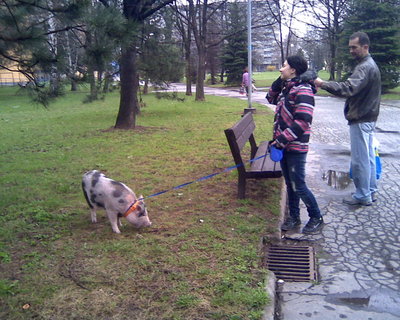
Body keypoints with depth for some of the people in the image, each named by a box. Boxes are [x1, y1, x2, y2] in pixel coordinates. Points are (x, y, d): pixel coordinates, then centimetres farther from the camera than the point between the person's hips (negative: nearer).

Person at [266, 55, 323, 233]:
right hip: (284, 145, 9)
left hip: (295, 147, -9)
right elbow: (271, 98, 24)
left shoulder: (303, 90, -19)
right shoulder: (287, 87, 9)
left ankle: (316, 218, 18)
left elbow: (302, 122, -25)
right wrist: (279, 81, 7)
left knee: (298, 186, 0)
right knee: (289, 184, 17)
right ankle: (294, 217, 30)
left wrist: (281, 140, -23)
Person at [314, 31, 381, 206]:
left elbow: (349, 88, -34)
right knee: (368, 156, 16)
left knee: (360, 159, -2)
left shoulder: (365, 67, -19)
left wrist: (323, 84, -36)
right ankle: (371, 191, 27)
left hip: (360, 120, -11)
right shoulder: (369, 64, 15)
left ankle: (363, 196, 9)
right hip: (368, 118, 11)